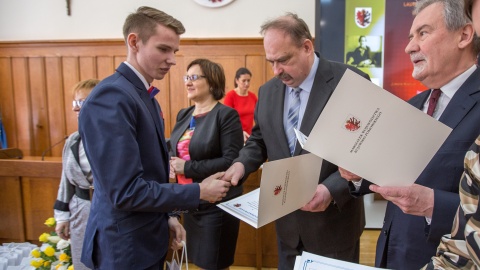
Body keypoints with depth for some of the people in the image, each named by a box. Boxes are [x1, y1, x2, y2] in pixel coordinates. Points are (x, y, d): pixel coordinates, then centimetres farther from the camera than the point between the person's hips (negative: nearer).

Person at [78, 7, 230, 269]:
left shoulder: (147, 97, 7)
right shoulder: (110, 97, -23)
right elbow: (126, 191, -27)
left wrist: (167, 216, 11)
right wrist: (199, 192, -19)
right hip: (125, 245, -8)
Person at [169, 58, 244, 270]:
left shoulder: (226, 115, -13)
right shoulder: (183, 115, 9)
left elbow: (231, 161, -21)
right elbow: (176, 150, 18)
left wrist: (188, 168, -21)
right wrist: (171, 164, -5)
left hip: (217, 204, -7)